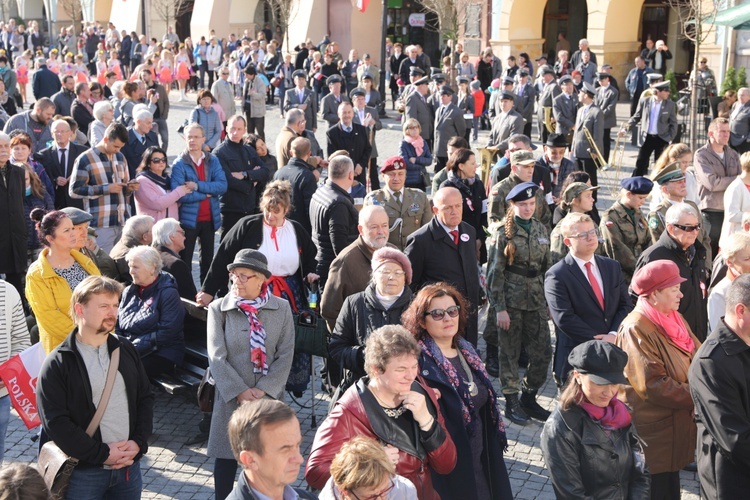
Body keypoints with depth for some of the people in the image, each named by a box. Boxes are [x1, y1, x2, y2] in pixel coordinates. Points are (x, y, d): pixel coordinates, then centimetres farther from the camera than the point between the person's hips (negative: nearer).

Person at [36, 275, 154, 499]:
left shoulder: (126, 351, 7)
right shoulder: (57, 364, -8)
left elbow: (146, 397, 10)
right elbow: (54, 421, -14)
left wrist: (138, 442, -5)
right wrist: (102, 454, -15)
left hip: (129, 465, 4)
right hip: (83, 473, -4)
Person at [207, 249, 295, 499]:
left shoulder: (281, 308, 0)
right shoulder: (218, 309, -3)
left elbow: (285, 354, -3)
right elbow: (217, 357, -7)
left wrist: (264, 389, -12)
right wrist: (240, 391, -14)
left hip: (269, 396, 1)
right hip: (231, 396, -1)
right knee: (226, 456, 7)